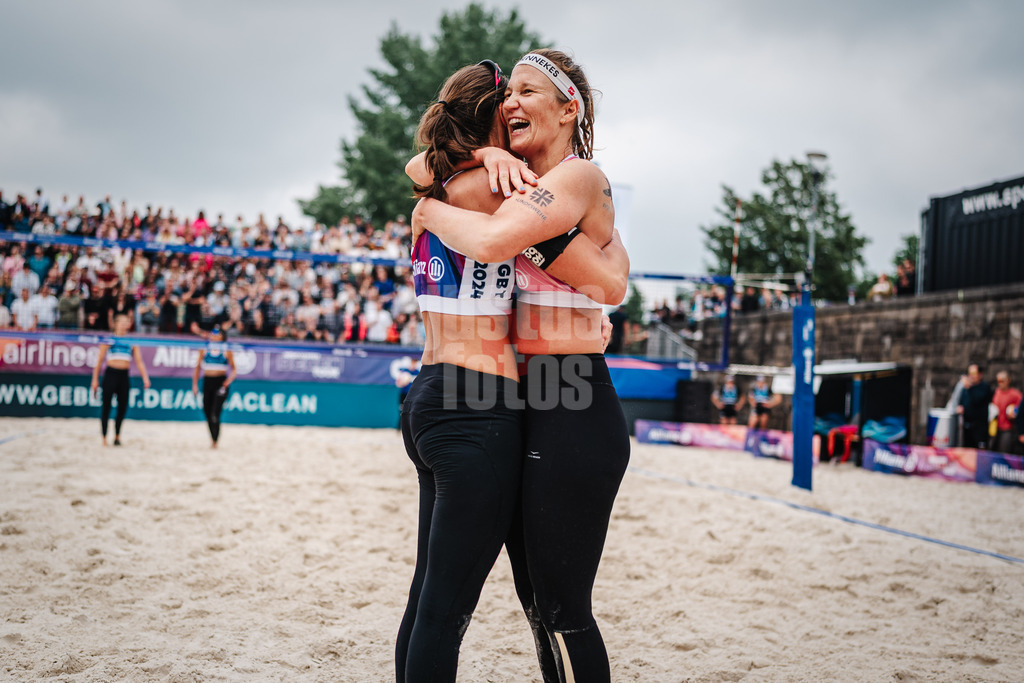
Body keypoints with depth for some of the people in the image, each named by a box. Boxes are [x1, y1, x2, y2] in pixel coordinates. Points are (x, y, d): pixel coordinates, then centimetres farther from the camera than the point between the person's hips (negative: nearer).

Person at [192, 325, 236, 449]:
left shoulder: (227, 351, 1)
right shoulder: (204, 350, 8)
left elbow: (233, 370, 4)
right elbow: (198, 367, 13)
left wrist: (227, 382, -11)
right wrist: (195, 384, 6)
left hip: (221, 382, -4)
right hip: (207, 382, 4)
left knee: (215, 414, -14)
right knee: (207, 412, 6)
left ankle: (215, 441, -7)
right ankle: (213, 438, 20)